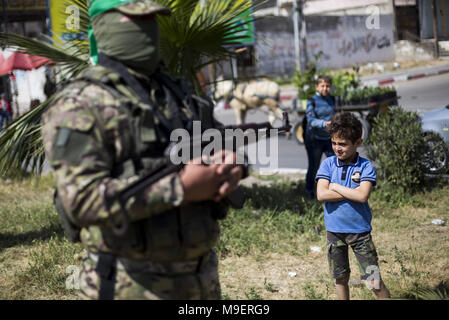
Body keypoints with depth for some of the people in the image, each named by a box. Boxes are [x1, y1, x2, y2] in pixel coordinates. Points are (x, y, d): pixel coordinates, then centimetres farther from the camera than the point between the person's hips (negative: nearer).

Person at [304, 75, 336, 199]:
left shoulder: (331, 99, 7)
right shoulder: (312, 102, -11)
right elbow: (311, 120, -23)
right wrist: (324, 123, -39)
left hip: (328, 138, 5)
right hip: (314, 139, -5)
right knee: (313, 167, 3)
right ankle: (309, 192, 20)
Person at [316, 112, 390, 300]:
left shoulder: (365, 166, -7)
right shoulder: (328, 164, -2)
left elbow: (362, 196, -22)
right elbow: (321, 195, -14)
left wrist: (335, 187, -12)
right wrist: (352, 192, -15)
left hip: (360, 230, -2)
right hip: (334, 230, 3)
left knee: (373, 280, -3)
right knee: (341, 278, 15)